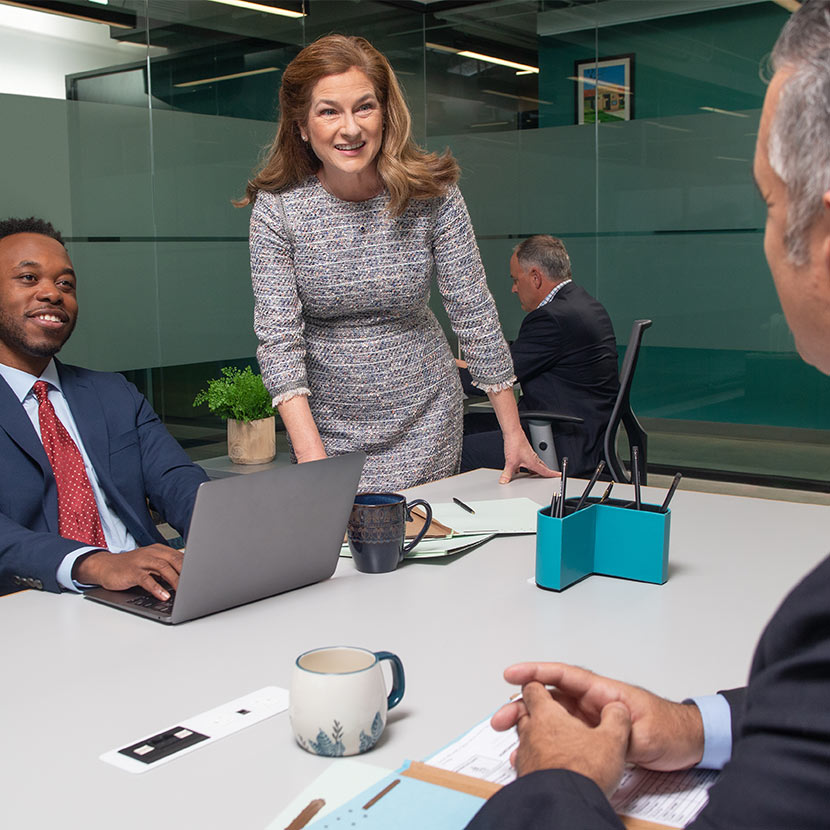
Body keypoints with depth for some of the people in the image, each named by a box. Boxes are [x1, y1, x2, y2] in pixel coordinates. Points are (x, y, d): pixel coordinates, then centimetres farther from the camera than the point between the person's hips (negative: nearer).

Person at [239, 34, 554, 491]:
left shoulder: (432, 194, -11)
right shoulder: (277, 209, -12)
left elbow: (475, 315, -7)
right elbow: (278, 338, -15)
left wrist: (513, 433, -7)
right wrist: (312, 456, -26)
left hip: (423, 422, 0)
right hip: (326, 423, 0)